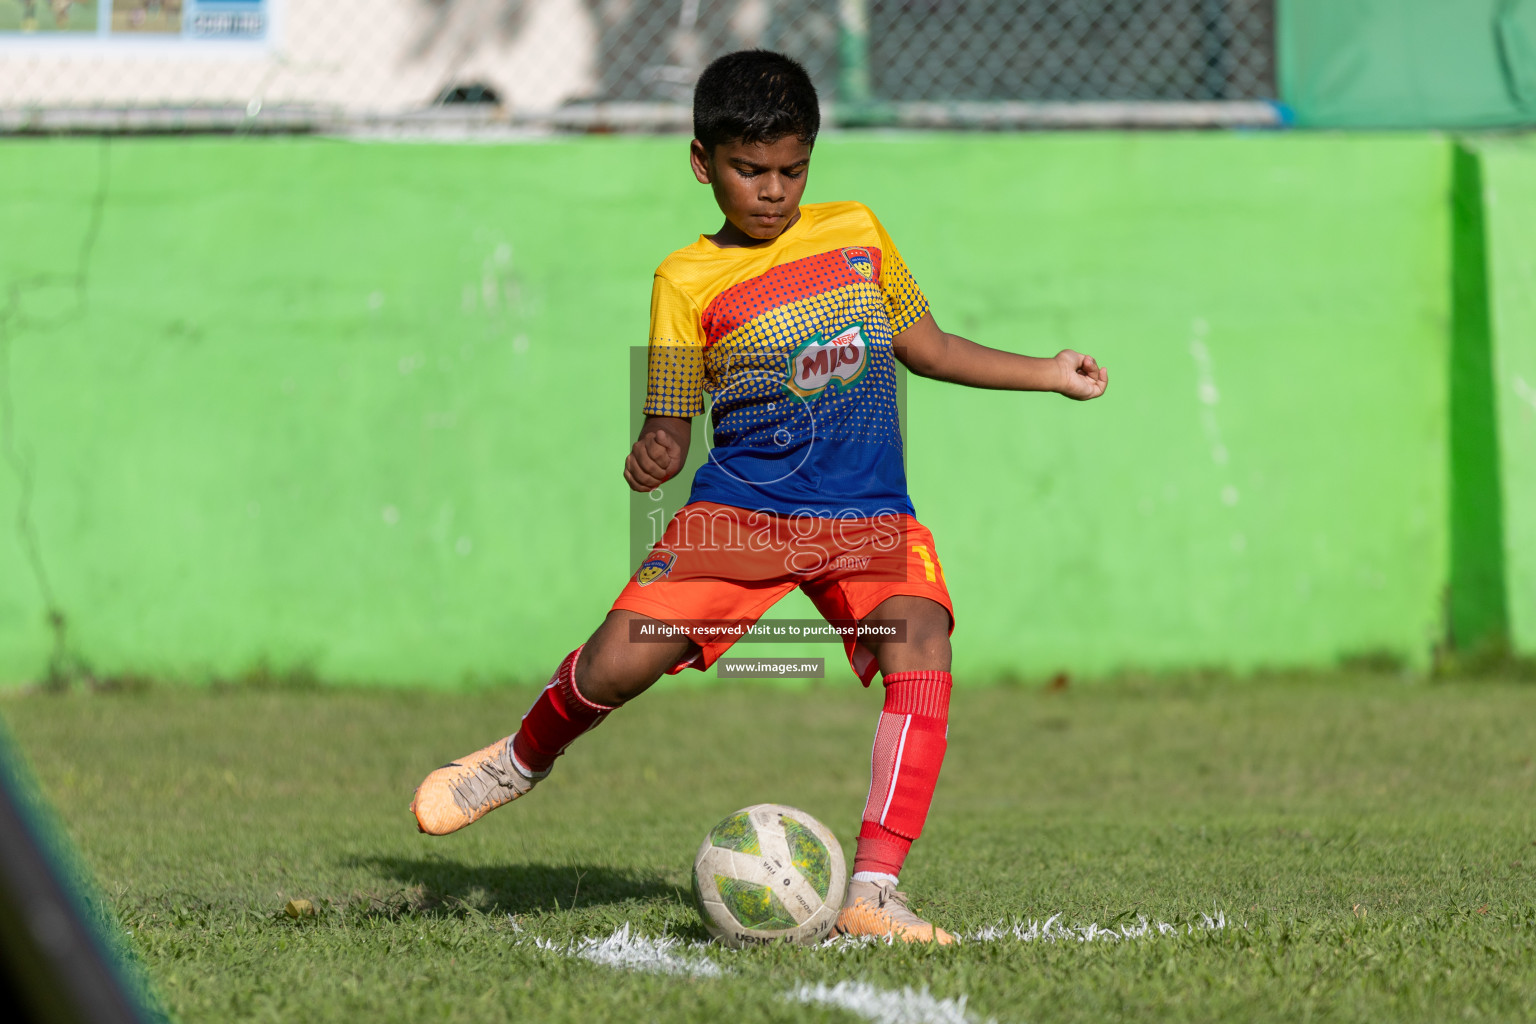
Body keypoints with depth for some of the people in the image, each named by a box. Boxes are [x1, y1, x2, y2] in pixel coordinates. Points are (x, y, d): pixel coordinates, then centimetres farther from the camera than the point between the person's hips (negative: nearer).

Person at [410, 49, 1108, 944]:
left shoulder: (857, 231, 11)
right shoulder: (690, 280, 2)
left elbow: (923, 345, 23)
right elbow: (671, 422, 2)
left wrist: (1045, 374, 18)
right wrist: (651, 459, -21)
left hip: (869, 516, 1)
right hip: (742, 506, -1)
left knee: (921, 646, -27)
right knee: (620, 659, -15)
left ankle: (875, 894, -27)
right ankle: (524, 759, 22)